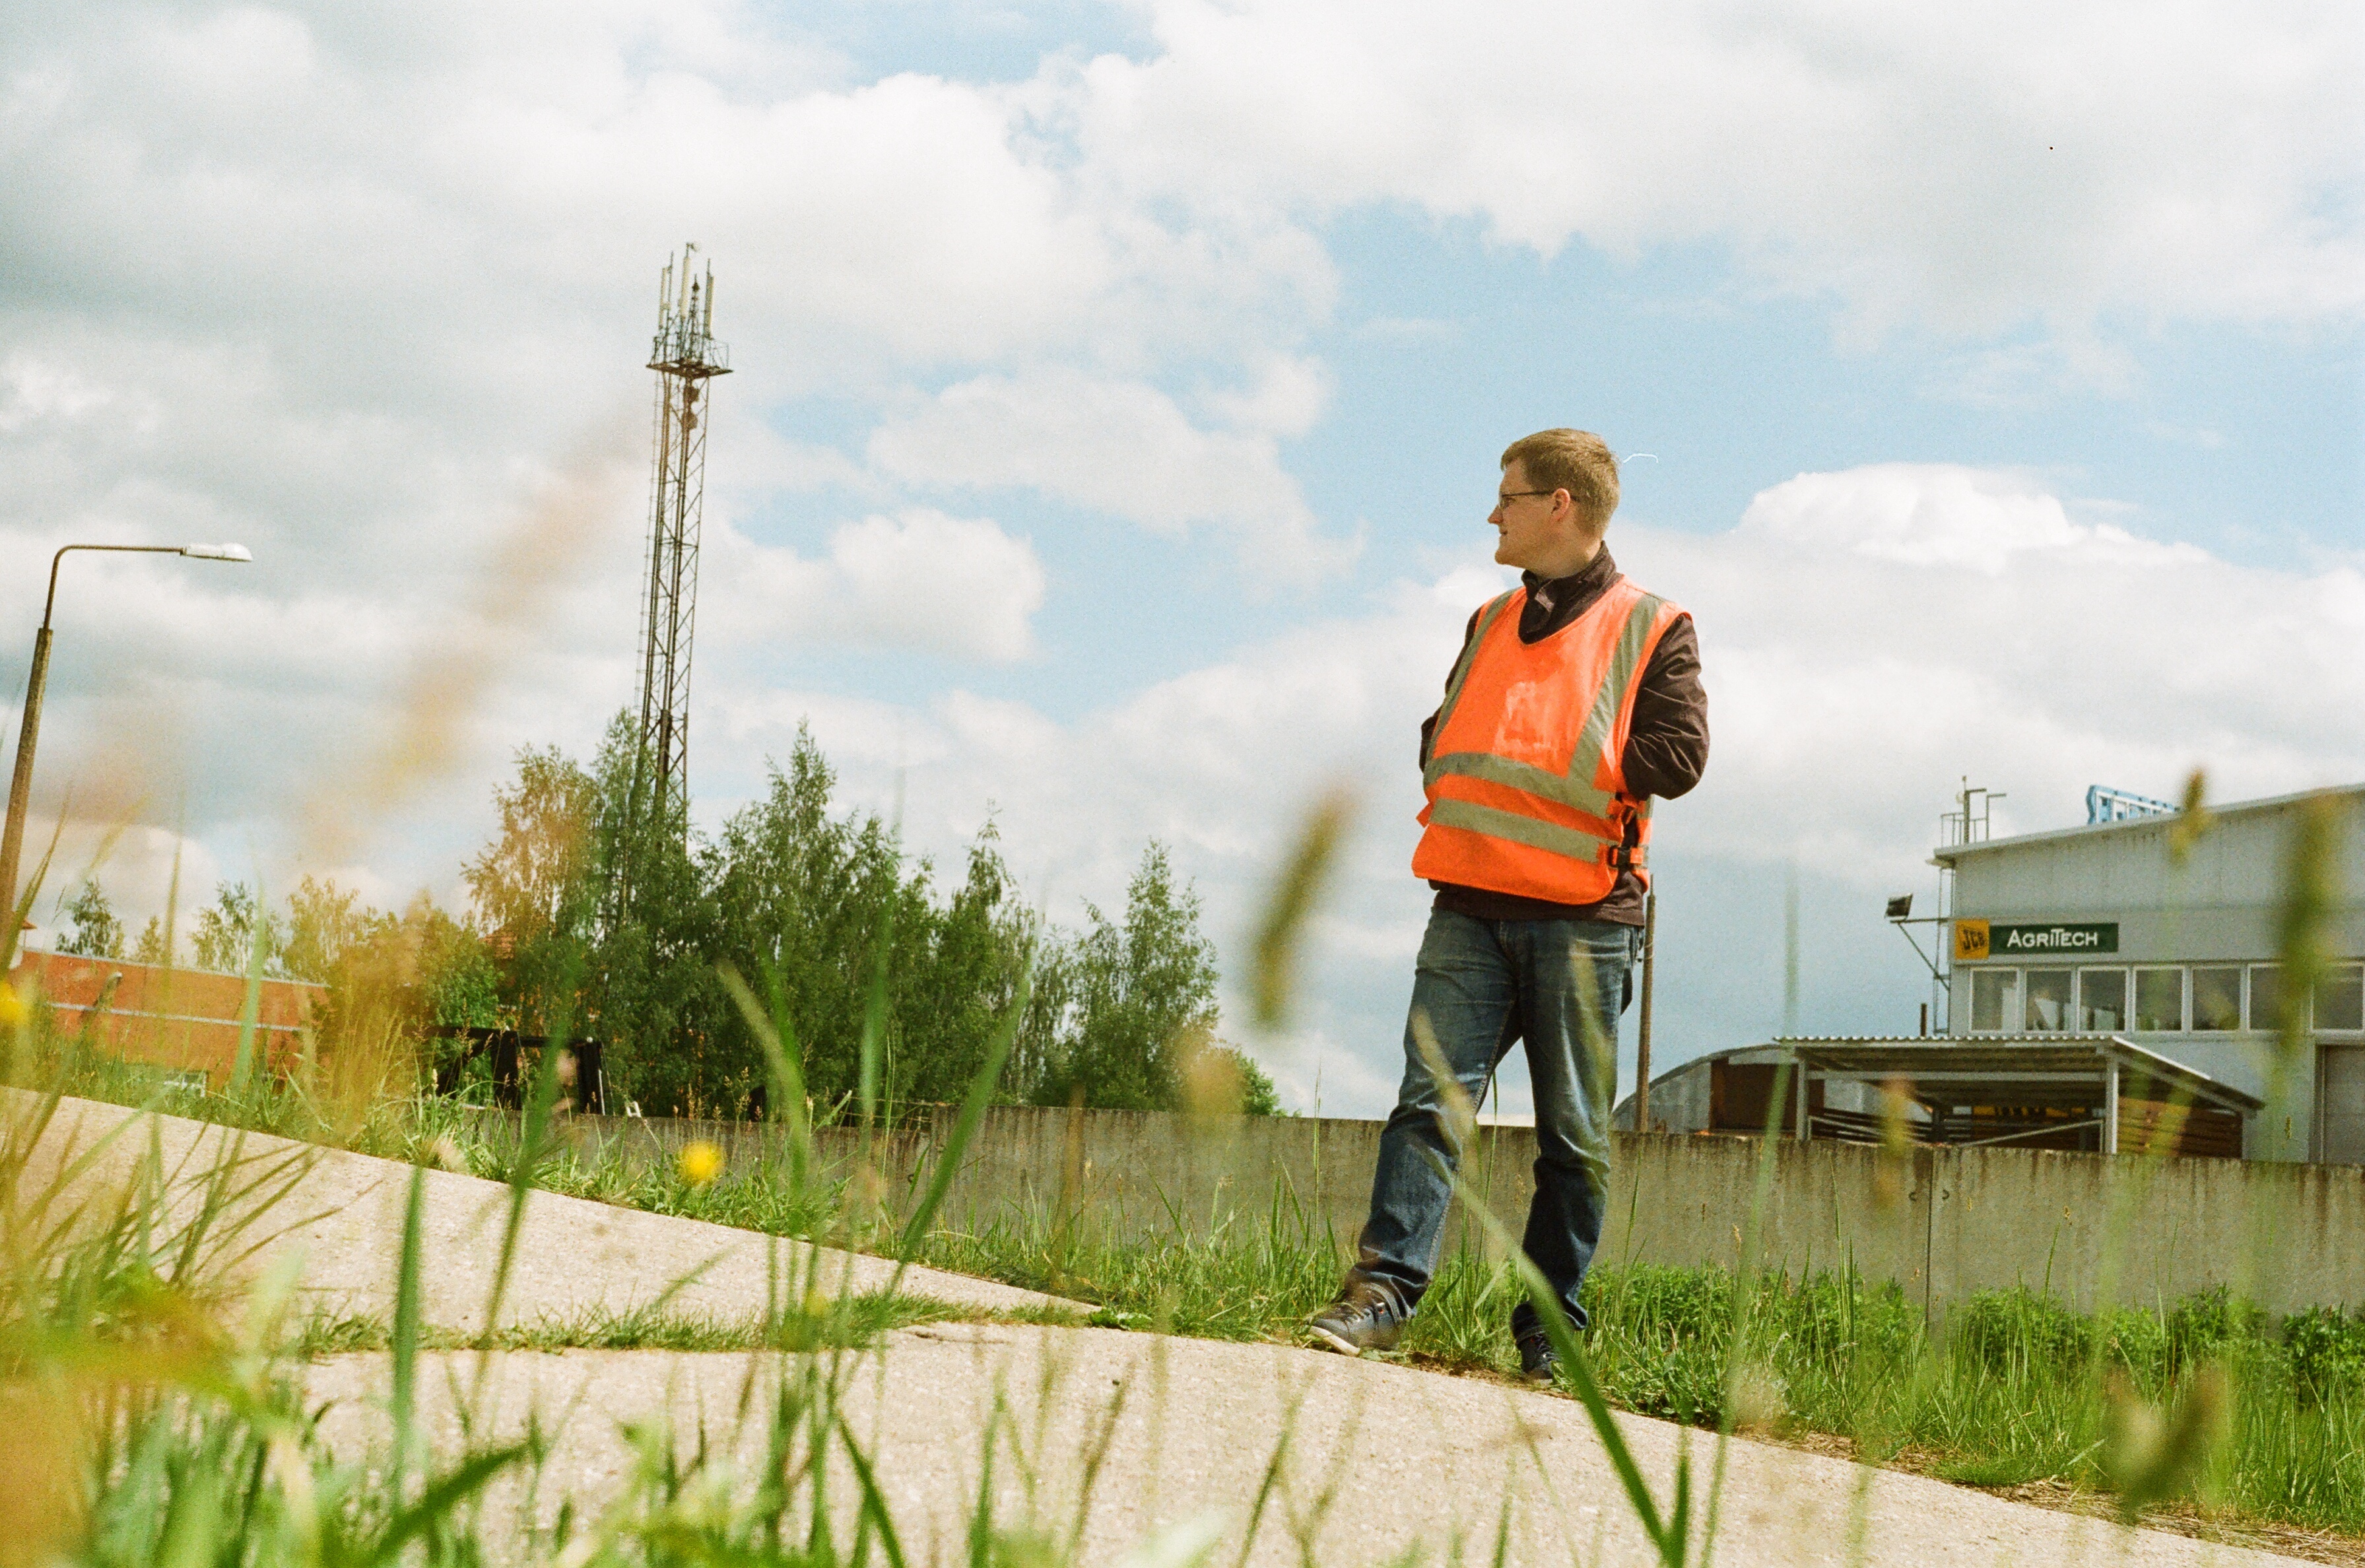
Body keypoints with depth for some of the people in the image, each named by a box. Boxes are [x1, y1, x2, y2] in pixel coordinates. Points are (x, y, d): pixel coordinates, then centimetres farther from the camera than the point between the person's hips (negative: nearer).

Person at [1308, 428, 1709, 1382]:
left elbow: (1677, 758, -7)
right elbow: (1440, 738, 26)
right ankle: (1385, 1287, -16)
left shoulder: (1653, 629, 4)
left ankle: (1547, 1328, 7)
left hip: (1581, 917, -4)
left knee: (1575, 1133, 1)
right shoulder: (1491, 623, 21)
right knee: (1431, 1096, -10)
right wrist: (1455, 784, 3)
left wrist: (1540, 766, -7)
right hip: (1471, 904, 4)